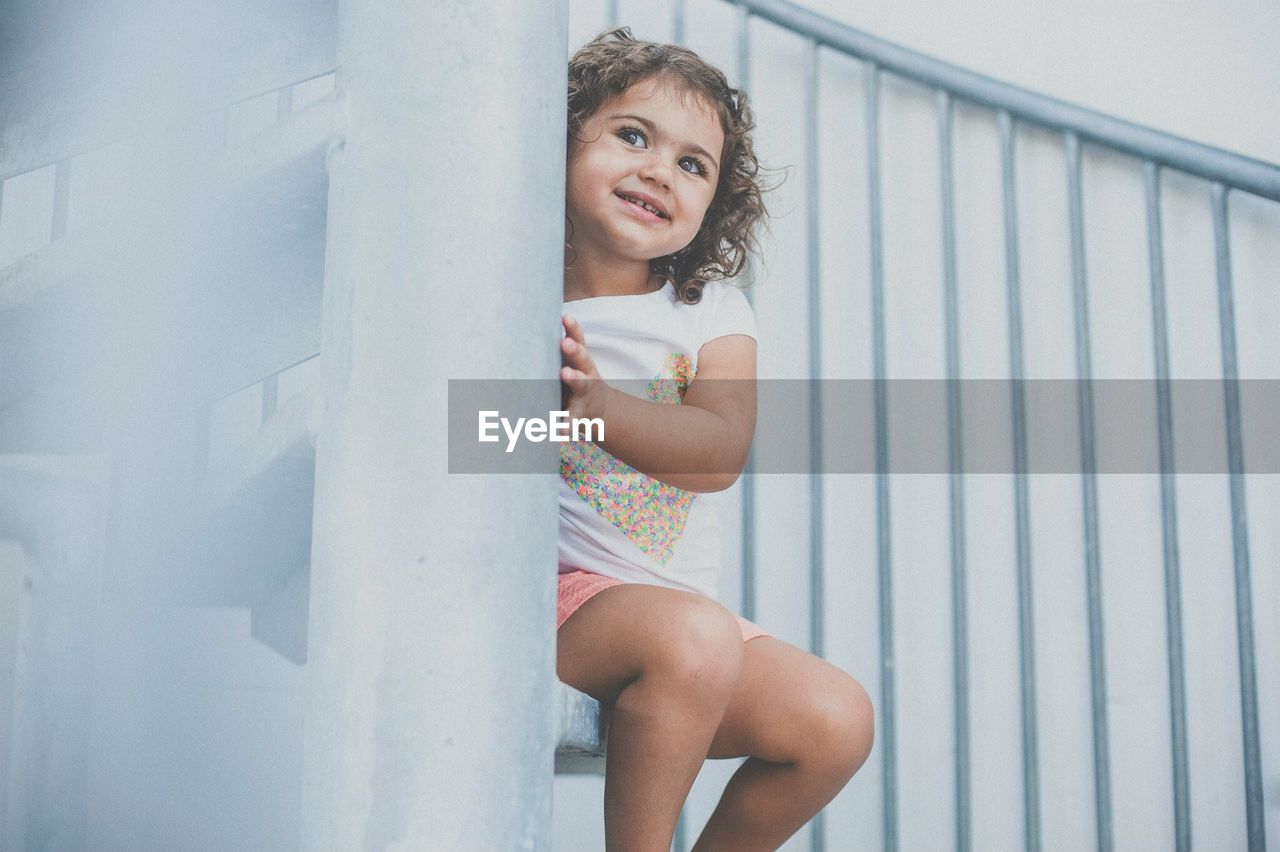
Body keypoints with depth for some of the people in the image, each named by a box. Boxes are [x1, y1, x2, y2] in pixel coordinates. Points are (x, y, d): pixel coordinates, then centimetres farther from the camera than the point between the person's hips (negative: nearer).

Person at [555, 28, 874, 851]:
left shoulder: (712, 312, 6)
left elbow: (721, 451, -12)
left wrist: (595, 403, -26)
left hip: (679, 605, 5)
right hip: (550, 592, -4)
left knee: (836, 720, -9)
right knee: (695, 636, -33)